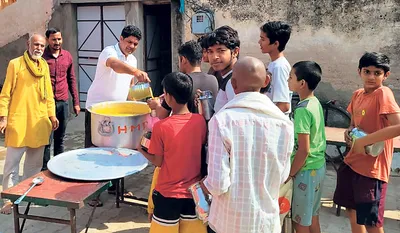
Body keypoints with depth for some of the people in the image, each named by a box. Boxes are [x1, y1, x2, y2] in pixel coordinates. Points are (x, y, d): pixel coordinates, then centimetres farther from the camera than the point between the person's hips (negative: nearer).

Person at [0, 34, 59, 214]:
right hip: (18, 120, -5)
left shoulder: (44, 66, 11)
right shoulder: (15, 64, -4)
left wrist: (52, 115, 12)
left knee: (35, 162, 12)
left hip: (39, 121, 5)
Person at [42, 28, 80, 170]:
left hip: (63, 103, 4)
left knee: (60, 138, 12)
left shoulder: (67, 56, 7)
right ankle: (44, 170, 9)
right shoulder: (41, 56, -4)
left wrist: (76, 102, 11)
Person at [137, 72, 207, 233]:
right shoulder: (200, 121, -8)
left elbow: (158, 162, -9)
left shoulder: (161, 127, -18)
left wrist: (140, 150, 8)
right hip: (194, 191, 3)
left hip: (168, 193, -3)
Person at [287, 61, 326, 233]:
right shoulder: (316, 103, 4)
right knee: (312, 217, 21)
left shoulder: (302, 109, -23)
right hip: (319, 166, 9)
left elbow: (304, 150, -23)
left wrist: (289, 174, -12)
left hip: (306, 171, -9)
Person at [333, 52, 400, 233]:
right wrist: (349, 132, -4)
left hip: (372, 166, -8)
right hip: (352, 161, 8)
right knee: (351, 209, 23)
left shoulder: (383, 93, -17)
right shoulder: (357, 95, 6)